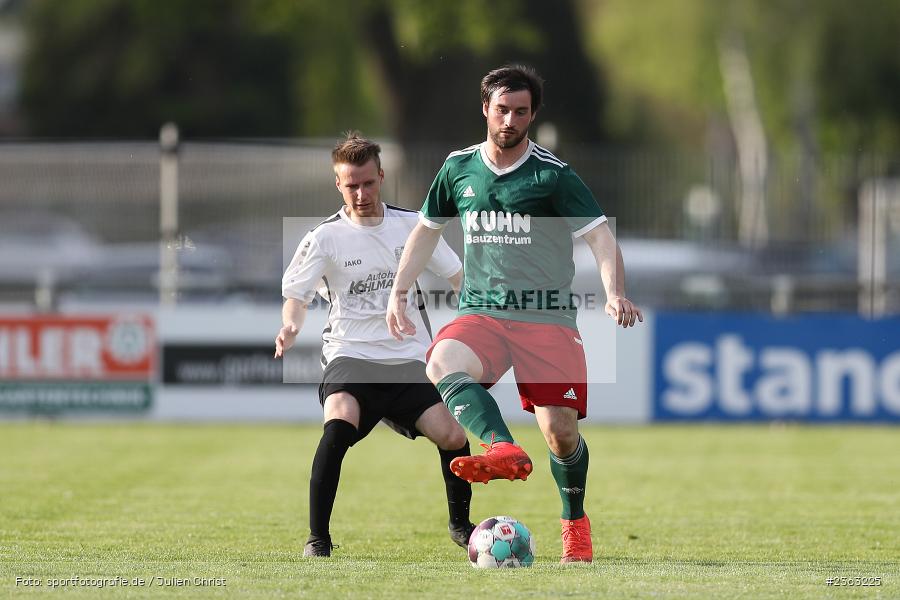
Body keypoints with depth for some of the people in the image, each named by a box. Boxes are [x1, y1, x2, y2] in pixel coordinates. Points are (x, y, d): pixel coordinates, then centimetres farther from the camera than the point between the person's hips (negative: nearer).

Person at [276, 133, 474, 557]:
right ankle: (317, 539, -25)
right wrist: (291, 326, -26)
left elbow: (459, 278, 15)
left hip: (409, 359, 3)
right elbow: (295, 295, -4)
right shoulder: (325, 237, 0)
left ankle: (460, 525, 13)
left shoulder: (412, 226, 8)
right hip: (350, 356, -3)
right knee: (340, 424, -33)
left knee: (452, 436, -16)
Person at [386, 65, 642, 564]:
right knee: (443, 364, -32)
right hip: (480, 312, 3)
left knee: (560, 431, -9)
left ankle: (574, 523, 18)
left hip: (547, 316, -2)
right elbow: (427, 229, 24)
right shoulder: (459, 168, 10)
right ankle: (504, 451, -52)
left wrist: (615, 294, -25)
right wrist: (399, 292, 17)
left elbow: (601, 237, -8)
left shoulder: (553, 176, -3)